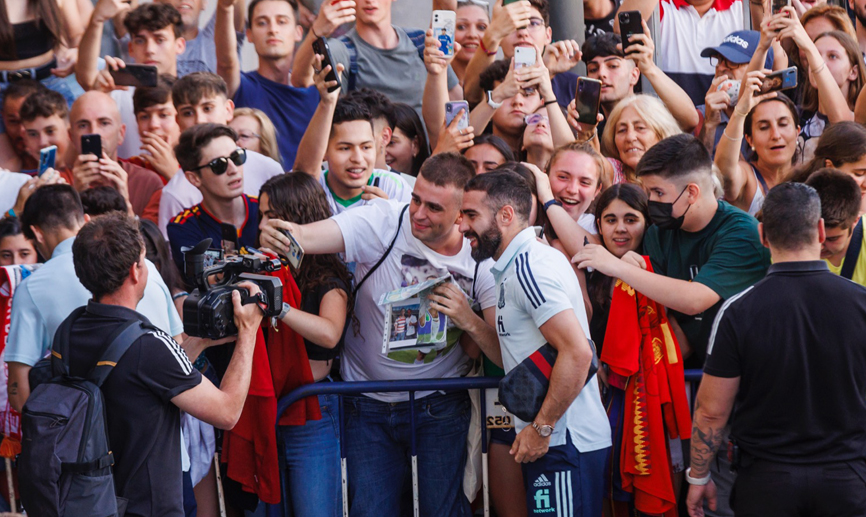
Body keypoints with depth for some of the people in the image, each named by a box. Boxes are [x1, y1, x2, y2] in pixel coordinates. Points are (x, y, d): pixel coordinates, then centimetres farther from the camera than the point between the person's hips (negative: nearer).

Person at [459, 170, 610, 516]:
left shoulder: (528, 267, -15)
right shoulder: (514, 268, 18)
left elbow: (577, 352, -24)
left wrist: (542, 427, -19)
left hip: (564, 443, -10)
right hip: (551, 440, 10)